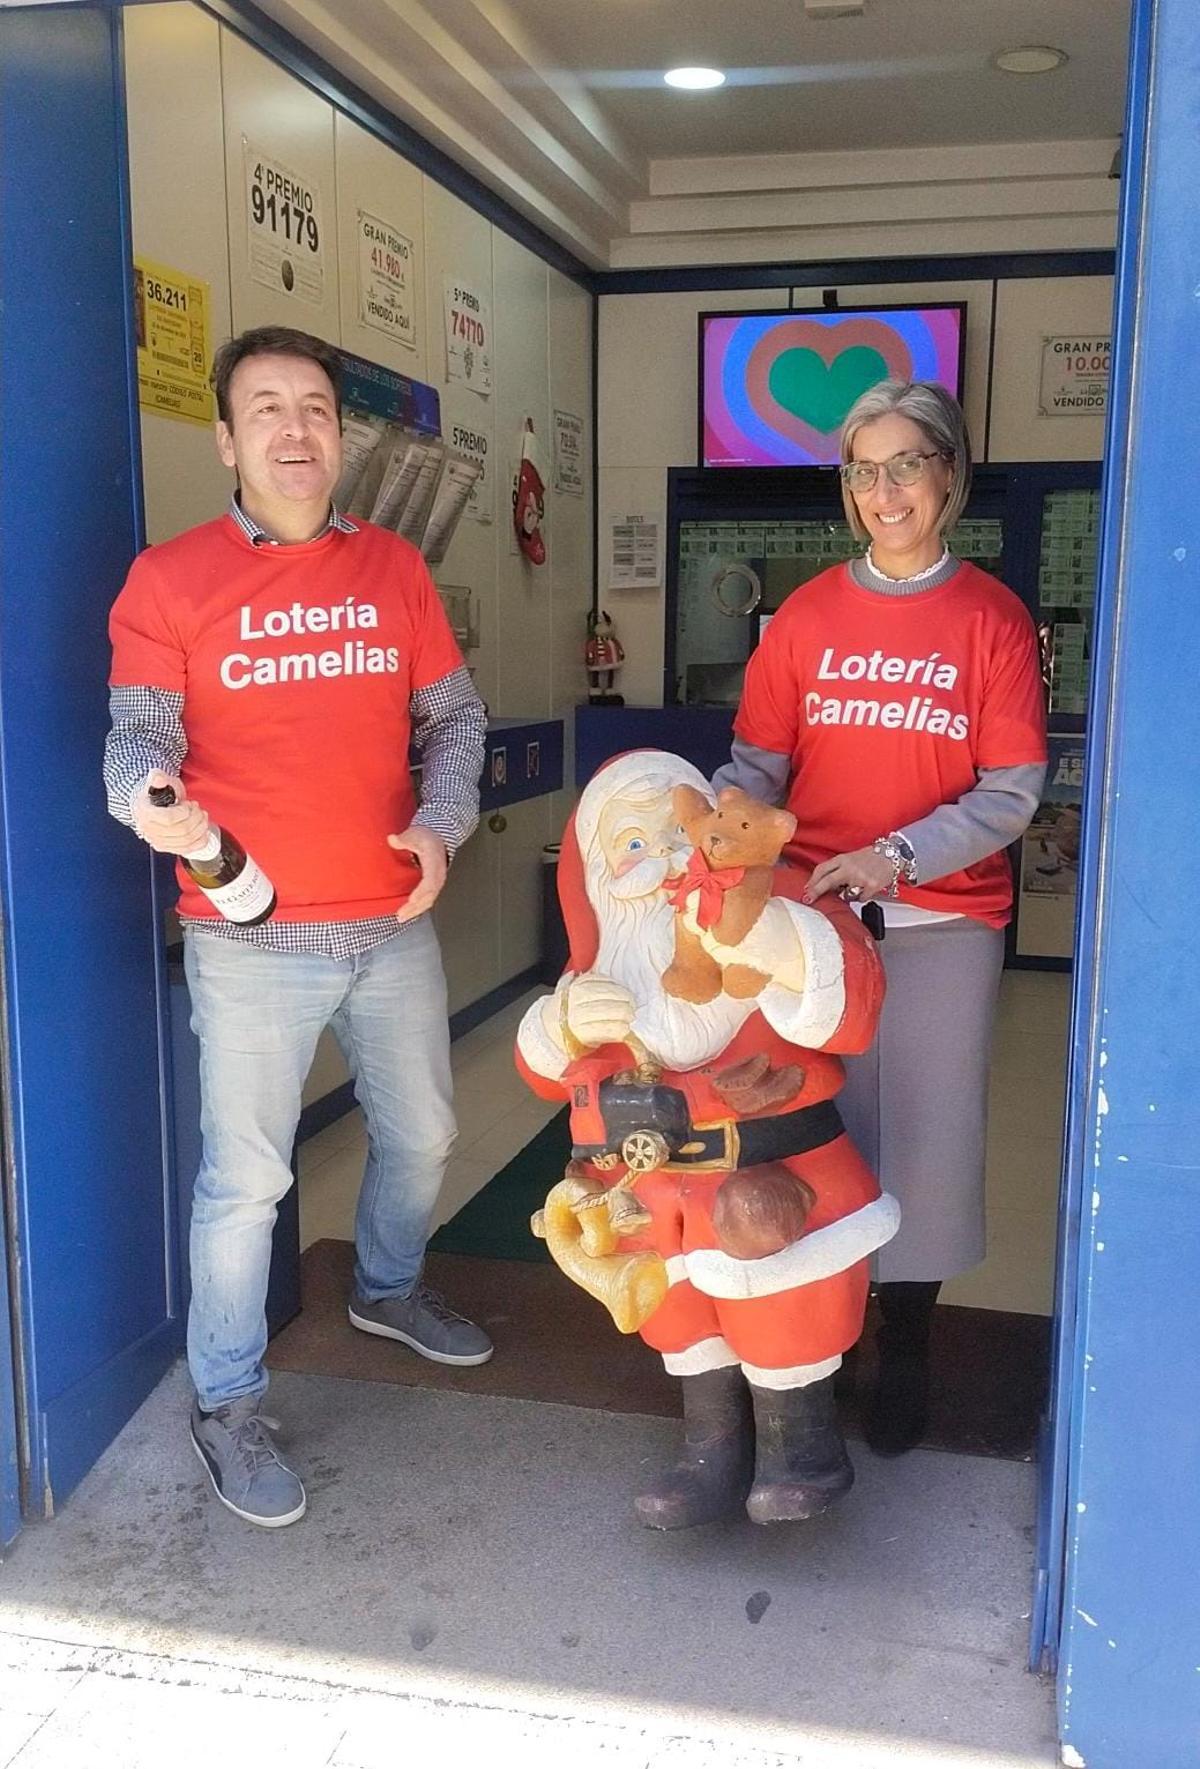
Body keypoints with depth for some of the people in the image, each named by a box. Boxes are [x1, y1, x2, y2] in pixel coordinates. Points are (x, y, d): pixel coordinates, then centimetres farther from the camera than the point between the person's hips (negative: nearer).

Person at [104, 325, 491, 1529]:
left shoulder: (394, 568, 7)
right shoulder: (170, 579, -4)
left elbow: (453, 717, 10)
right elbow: (137, 735, -9)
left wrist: (440, 825, -6)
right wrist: (152, 801, -32)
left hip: (393, 923, 5)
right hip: (251, 937, -4)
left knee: (420, 1135, 20)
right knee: (246, 1177, 1)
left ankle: (387, 1291, 48)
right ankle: (225, 1406, 21)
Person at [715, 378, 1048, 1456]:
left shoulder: (992, 619, -1)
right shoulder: (807, 617, 5)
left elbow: (1012, 792, -6)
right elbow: (758, 764, 4)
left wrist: (895, 856, -20)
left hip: (942, 921, -1)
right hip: (808, 914, 2)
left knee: (921, 1131, 5)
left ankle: (905, 1349, 25)